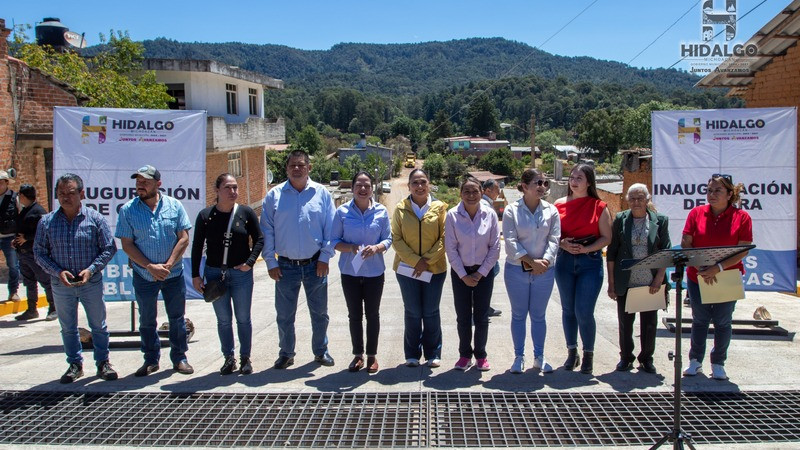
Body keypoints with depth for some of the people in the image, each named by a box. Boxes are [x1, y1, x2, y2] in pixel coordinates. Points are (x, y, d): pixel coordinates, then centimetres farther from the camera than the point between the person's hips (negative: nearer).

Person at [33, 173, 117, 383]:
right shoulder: (46, 222, -2)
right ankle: (75, 365, 27)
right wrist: (58, 272, -13)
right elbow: (39, 252, 2)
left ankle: (103, 362, 23)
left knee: (98, 325, 9)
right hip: (61, 285, 2)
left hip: (91, 282, -2)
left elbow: (109, 248, -3)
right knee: (67, 328, 13)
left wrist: (91, 269, -16)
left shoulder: (95, 219, -6)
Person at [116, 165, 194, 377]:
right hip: (144, 276, 0)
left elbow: (183, 238, -4)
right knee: (147, 321, 11)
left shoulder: (174, 206, -3)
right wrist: (150, 267, -14)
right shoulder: (128, 210, -4)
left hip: (174, 274, 0)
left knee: (177, 318, 9)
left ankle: (179, 358, 22)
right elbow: (127, 244, -5)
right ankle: (151, 359, 25)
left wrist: (168, 265, -14)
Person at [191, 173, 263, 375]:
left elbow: (259, 240, 3)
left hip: (241, 274, -1)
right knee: (223, 319, 9)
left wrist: (250, 262, -10)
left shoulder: (246, 212, -4)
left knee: (243, 319, 8)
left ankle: (245, 358, 21)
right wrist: (195, 275, 0)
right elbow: (197, 247, 3)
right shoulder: (205, 215, -2)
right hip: (214, 274, 1)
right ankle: (228, 358, 21)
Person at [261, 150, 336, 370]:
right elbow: (267, 231, 1)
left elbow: (331, 228, 2)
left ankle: (320, 351, 29)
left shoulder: (322, 193, 0)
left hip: (315, 265, 0)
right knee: (284, 314, 9)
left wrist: (325, 257, -5)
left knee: (319, 312, 11)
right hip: (286, 266, 0)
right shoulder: (274, 195, -1)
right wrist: (271, 262, -3)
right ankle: (286, 353, 26)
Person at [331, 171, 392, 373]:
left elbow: (388, 239, 1)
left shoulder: (381, 211, -3)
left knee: (372, 314, 10)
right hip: (350, 272, 0)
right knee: (354, 315, 10)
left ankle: (372, 355, 24)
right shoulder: (342, 212, -4)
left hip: (374, 272, 0)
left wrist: (376, 247, -20)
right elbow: (335, 241, -1)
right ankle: (358, 354, 24)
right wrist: (350, 247, -20)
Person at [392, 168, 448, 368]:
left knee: (431, 313, 6)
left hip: (435, 268, 0)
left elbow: (444, 238, -2)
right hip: (407, 268, 0)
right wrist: (415, 261, -12)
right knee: (413, 313, 5)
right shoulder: (401, 209, 1)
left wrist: (428, 260, -11)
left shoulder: (439, 207, 0)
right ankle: (412, 354, 17)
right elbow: (396, 239, -2)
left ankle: (433, 353, 19)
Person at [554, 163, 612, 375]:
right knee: (568, 309, 11)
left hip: (590, 262, -3)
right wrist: (563, 244, -13)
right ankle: (572, 352, 27)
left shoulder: (598, 206, -2)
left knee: (584, 312, -6)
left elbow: (606, 237, -2)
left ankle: (588, 355, 15)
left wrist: (585, 249, -16)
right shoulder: (559, 205, 5)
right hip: (564, 261, 3)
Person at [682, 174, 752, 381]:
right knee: (699, 320, 12)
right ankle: (695, 361, 26)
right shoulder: (696, 213, -2)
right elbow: (685, 244, -5)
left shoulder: (742, 217, -6)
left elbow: (743, 251, -10)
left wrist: (718, 268, -21)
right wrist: (700, 268, -17)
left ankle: (718, 364, 24)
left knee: (722, 322, 8)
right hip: (697, 277, 1)